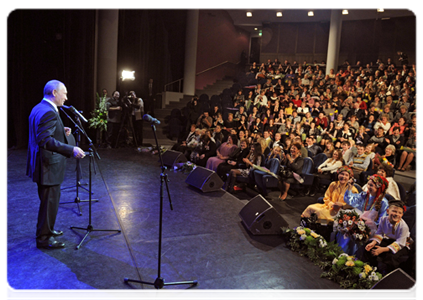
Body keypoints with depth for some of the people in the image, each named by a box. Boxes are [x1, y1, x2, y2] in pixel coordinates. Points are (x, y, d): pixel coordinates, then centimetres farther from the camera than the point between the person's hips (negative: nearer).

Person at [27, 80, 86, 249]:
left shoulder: (38, 108, 11)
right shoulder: (49, 112, -22)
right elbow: (45, 140, -30)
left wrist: (61, 132, 9)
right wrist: (71, 150, -33)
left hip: (41, 163, 11)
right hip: (48, 165, -11)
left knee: (48, 200, 23)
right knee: (49, 201, 1)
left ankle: (47, 229, 37)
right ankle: (44, 238, 13)